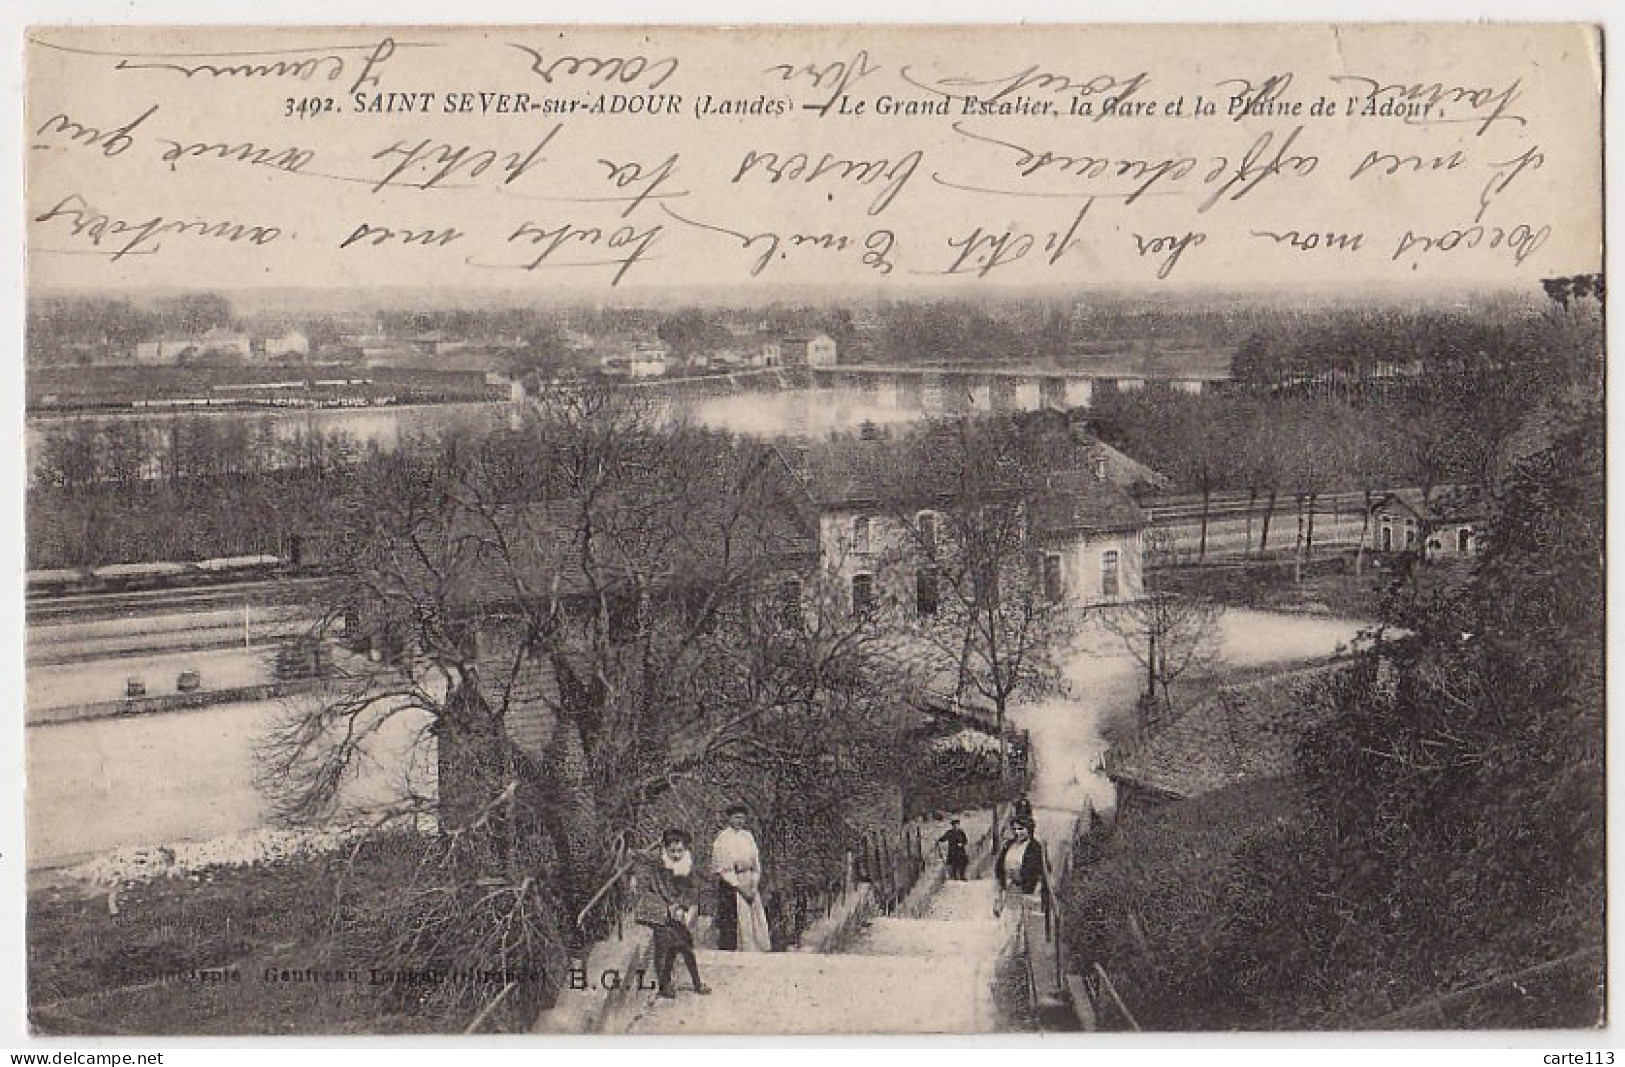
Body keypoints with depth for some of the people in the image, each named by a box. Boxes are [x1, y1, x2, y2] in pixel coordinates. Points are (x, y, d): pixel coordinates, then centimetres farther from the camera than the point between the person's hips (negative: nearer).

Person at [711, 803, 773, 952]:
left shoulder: (748, 836, 12)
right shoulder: (722, 839, -5)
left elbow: (756, 861, 12)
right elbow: (721, 868, -9)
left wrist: (754, 885, -2)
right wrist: (741, 888, -14)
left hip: (750, 885, 6)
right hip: (731, 885, -6)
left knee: (756, 922, 0)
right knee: (732, 927, -7)